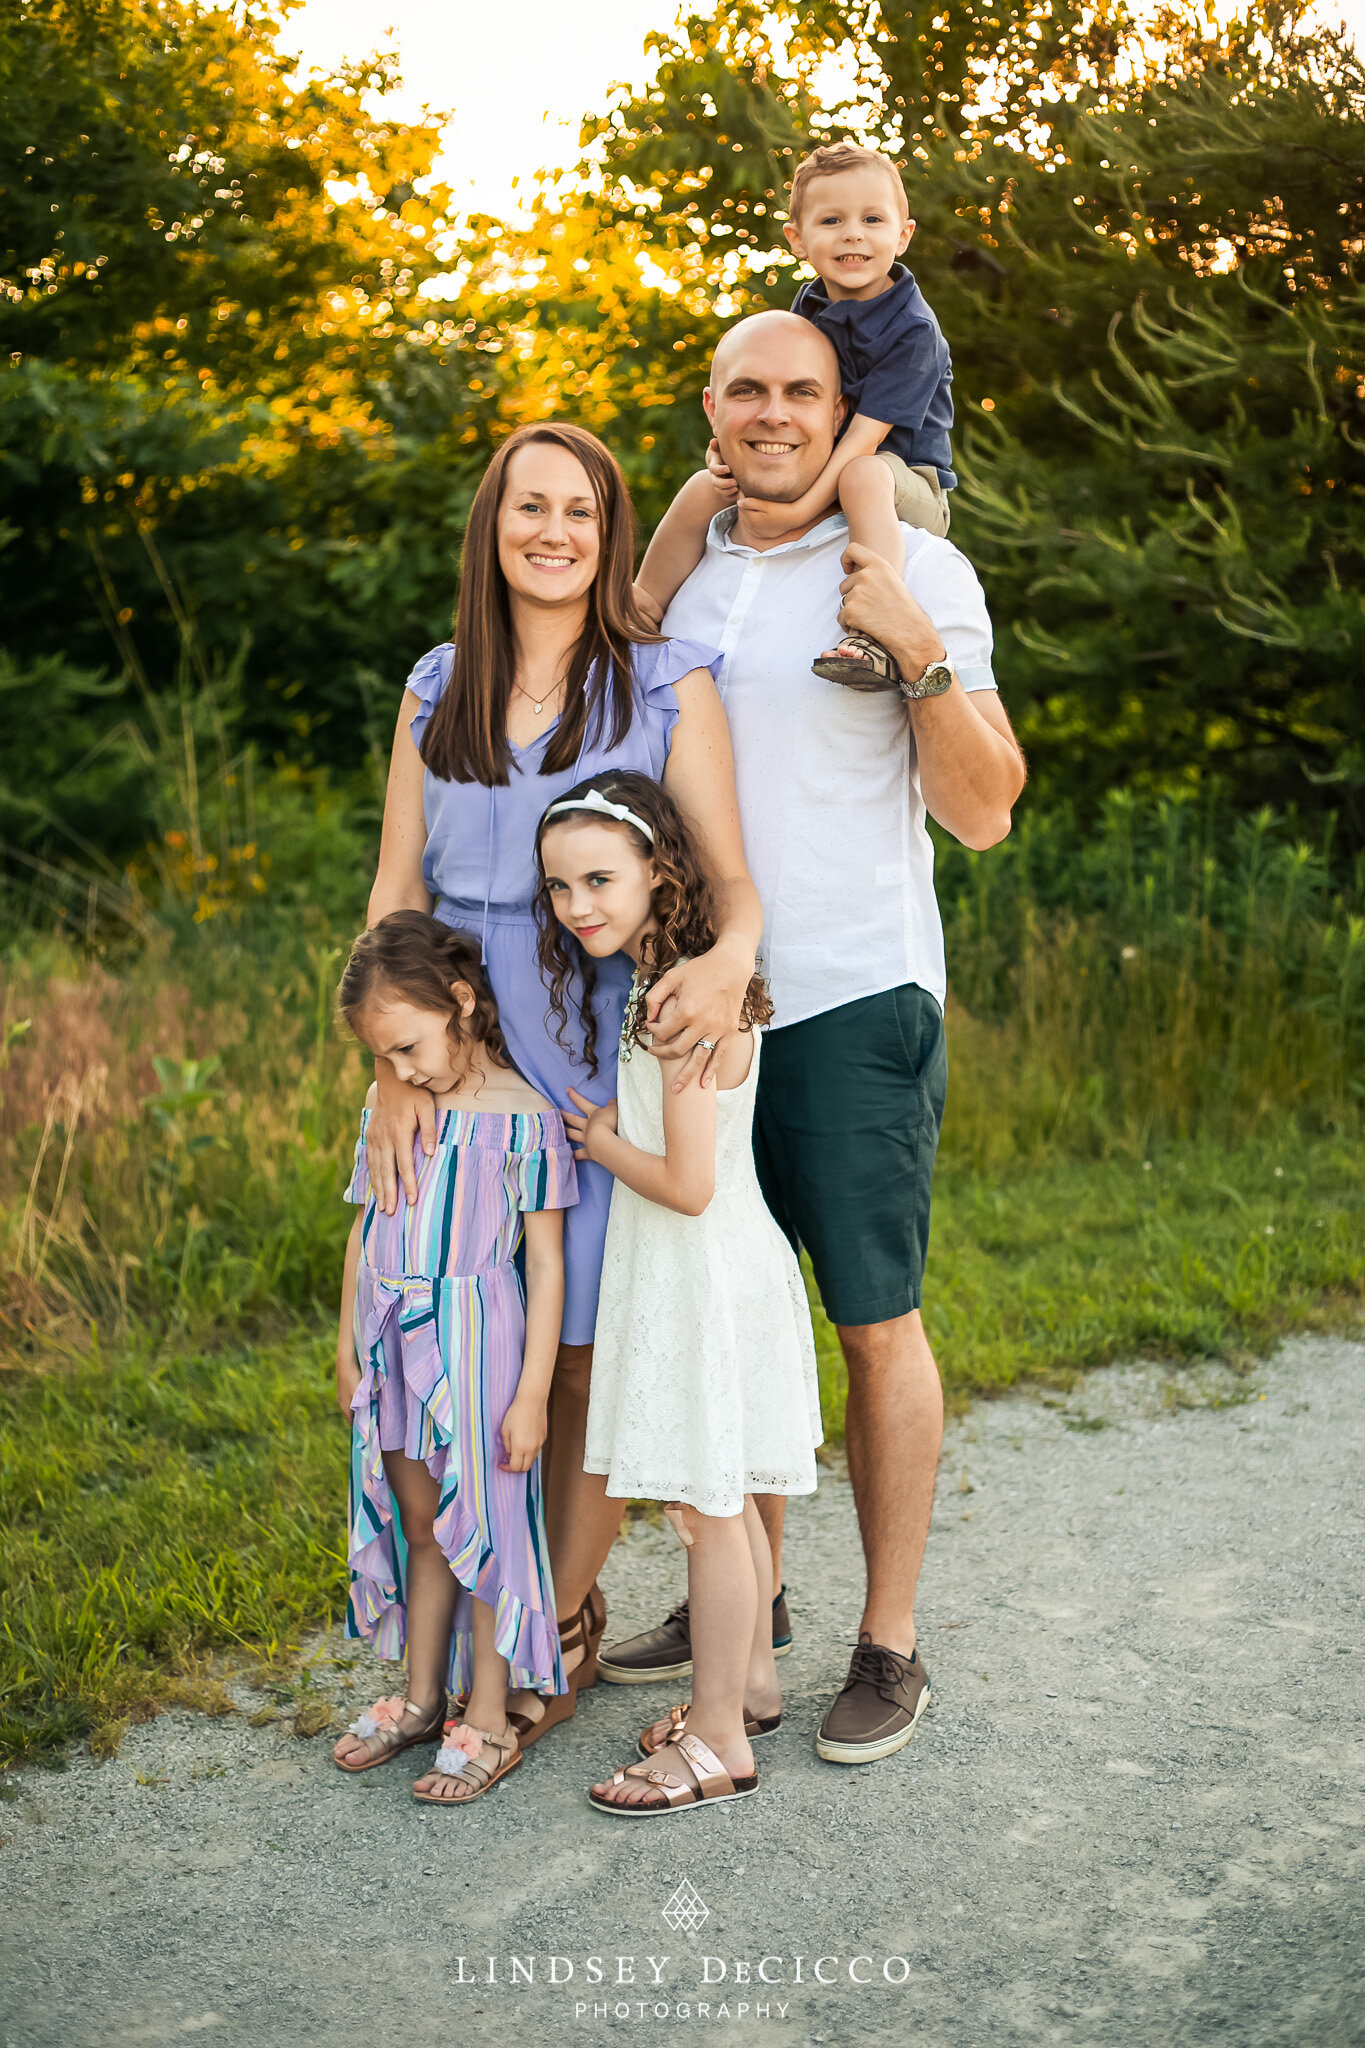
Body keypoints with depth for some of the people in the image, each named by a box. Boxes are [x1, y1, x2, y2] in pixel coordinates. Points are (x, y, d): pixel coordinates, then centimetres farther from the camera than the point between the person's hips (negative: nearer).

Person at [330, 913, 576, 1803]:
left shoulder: (524, 1116, -12)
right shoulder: (390, 1112, 6)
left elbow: (547, 1261, -11)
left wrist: (532, 1391, -12)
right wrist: (349, 1347, 16)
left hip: (477, 1341, -5)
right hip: (398, 1345, 5)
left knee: (483, 1527, 3)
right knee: (420, 1524, 16)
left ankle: (490, 1721, 15)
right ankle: (422, 1697, 30)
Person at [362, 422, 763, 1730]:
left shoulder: (668, 685, 1)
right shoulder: (436, 692, 11)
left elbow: (734, 879, -4)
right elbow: (396, 893, 8)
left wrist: (729, 961, -28)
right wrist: (392, 1065, -5)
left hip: (607, 1072, -3)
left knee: (586, 1365, 2)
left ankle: (555, 1630, 21)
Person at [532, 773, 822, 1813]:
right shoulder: (663, 989, 8)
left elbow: (687, 1183, -25)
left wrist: (599, 1140, -10)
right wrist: (611, 1129, 4)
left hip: (706, 1284, -10)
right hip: (690, 1277, 10)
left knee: (707, 1506, 0)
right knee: (722, 1498, 20)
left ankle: (717, 1741, 11)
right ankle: (753, 1682, 35)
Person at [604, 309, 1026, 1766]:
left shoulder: (915, 571, -5)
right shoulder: (684, 571, 11)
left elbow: (984, 815, -10)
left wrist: (919, 652, -22)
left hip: (854, 1001, -5)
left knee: (875, 1321, 1)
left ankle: (890, 1647, 14)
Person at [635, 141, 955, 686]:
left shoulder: (912, 330, -19)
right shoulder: (809, 307, 3)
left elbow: (864, 435, -26)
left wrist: (804, 507, -36)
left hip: (906, 483, -7)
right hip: (816, 469, 7)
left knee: (862, 477, -41)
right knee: (704, 489, -10)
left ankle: (875, 638, -53)